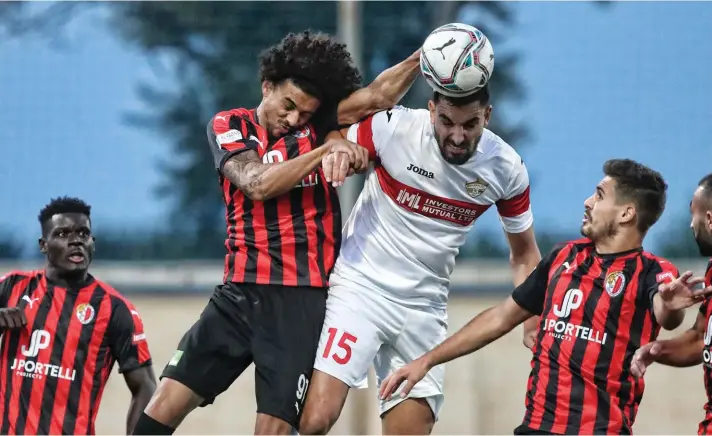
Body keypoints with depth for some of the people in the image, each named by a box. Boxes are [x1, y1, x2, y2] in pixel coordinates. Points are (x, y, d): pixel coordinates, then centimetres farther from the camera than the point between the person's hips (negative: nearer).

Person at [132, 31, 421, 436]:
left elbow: (378, 95, -9)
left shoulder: (320, 125, 6)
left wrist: (426, 56, -24)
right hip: (240, 294, 1)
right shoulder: (229, 126, 5)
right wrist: (327, 149, -20)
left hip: (304, 301, -1)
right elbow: (258, 183, -13)